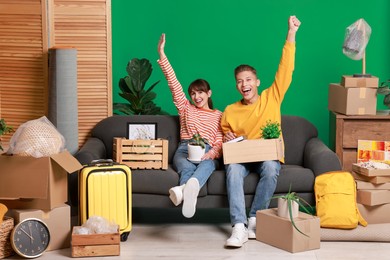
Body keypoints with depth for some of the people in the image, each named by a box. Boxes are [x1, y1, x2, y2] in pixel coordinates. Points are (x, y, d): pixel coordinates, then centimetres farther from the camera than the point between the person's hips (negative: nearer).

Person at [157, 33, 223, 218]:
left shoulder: (218, 115, 23)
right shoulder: (186, 109, 26)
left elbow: (220, 142, 9)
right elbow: (174, 84, 16)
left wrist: (213, 152, -17)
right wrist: (162, 55, 7)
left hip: (208, 152, -1)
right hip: (185, 149, 1)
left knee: (206, 164, -41)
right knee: (187, 168, -38)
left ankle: (184, 190, -75)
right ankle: (189, 193, -73)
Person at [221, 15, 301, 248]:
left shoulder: (272, 98, 5)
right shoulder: (230, 111, 8)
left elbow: (286, 69, -3)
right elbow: (225, 143, 20)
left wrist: (291, 34, -7)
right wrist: (227, 140, -6)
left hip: (268, 156, -1)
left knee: (271, 168, -36)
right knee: (233, 168, -34)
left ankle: (255, 220, -27)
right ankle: (239, 226, -42)